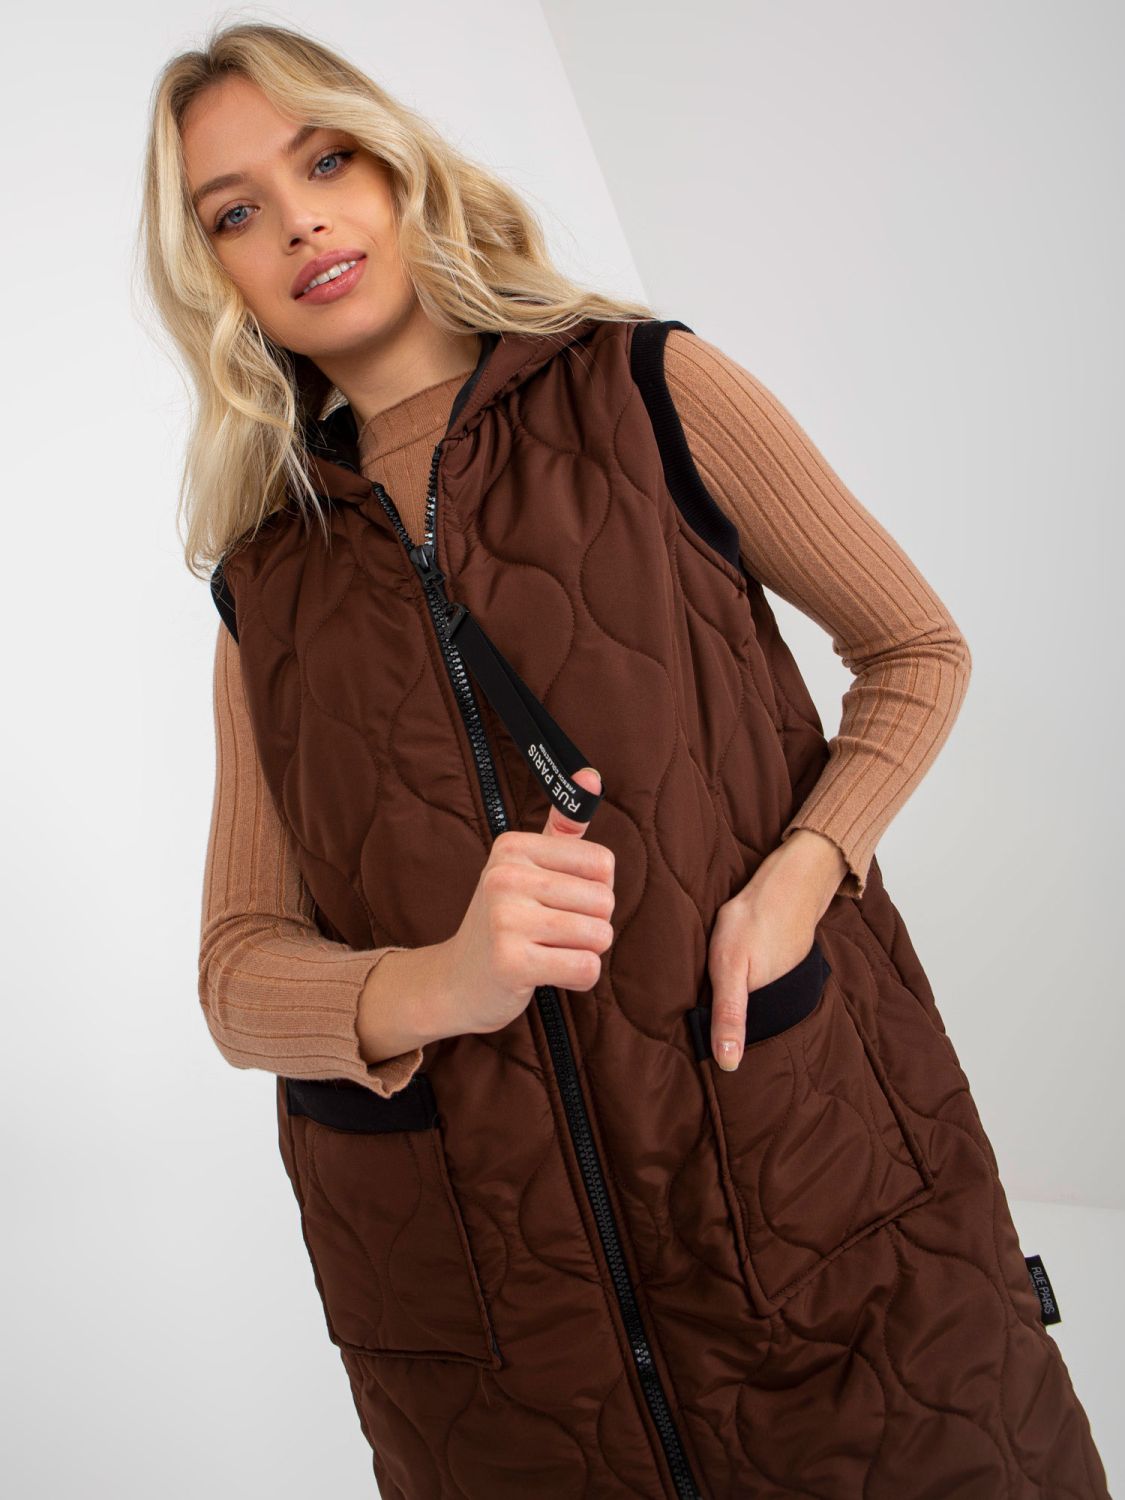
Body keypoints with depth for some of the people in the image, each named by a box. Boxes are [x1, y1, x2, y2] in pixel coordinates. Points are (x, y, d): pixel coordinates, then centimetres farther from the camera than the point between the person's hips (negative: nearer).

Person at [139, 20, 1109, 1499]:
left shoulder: (652, 391, 0)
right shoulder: (268, 583, 6)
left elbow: (917, 650, 7)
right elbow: (239, 971, 2)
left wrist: (802, 872, -12)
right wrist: (431, 987, -20)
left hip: (806, 1184, -1)